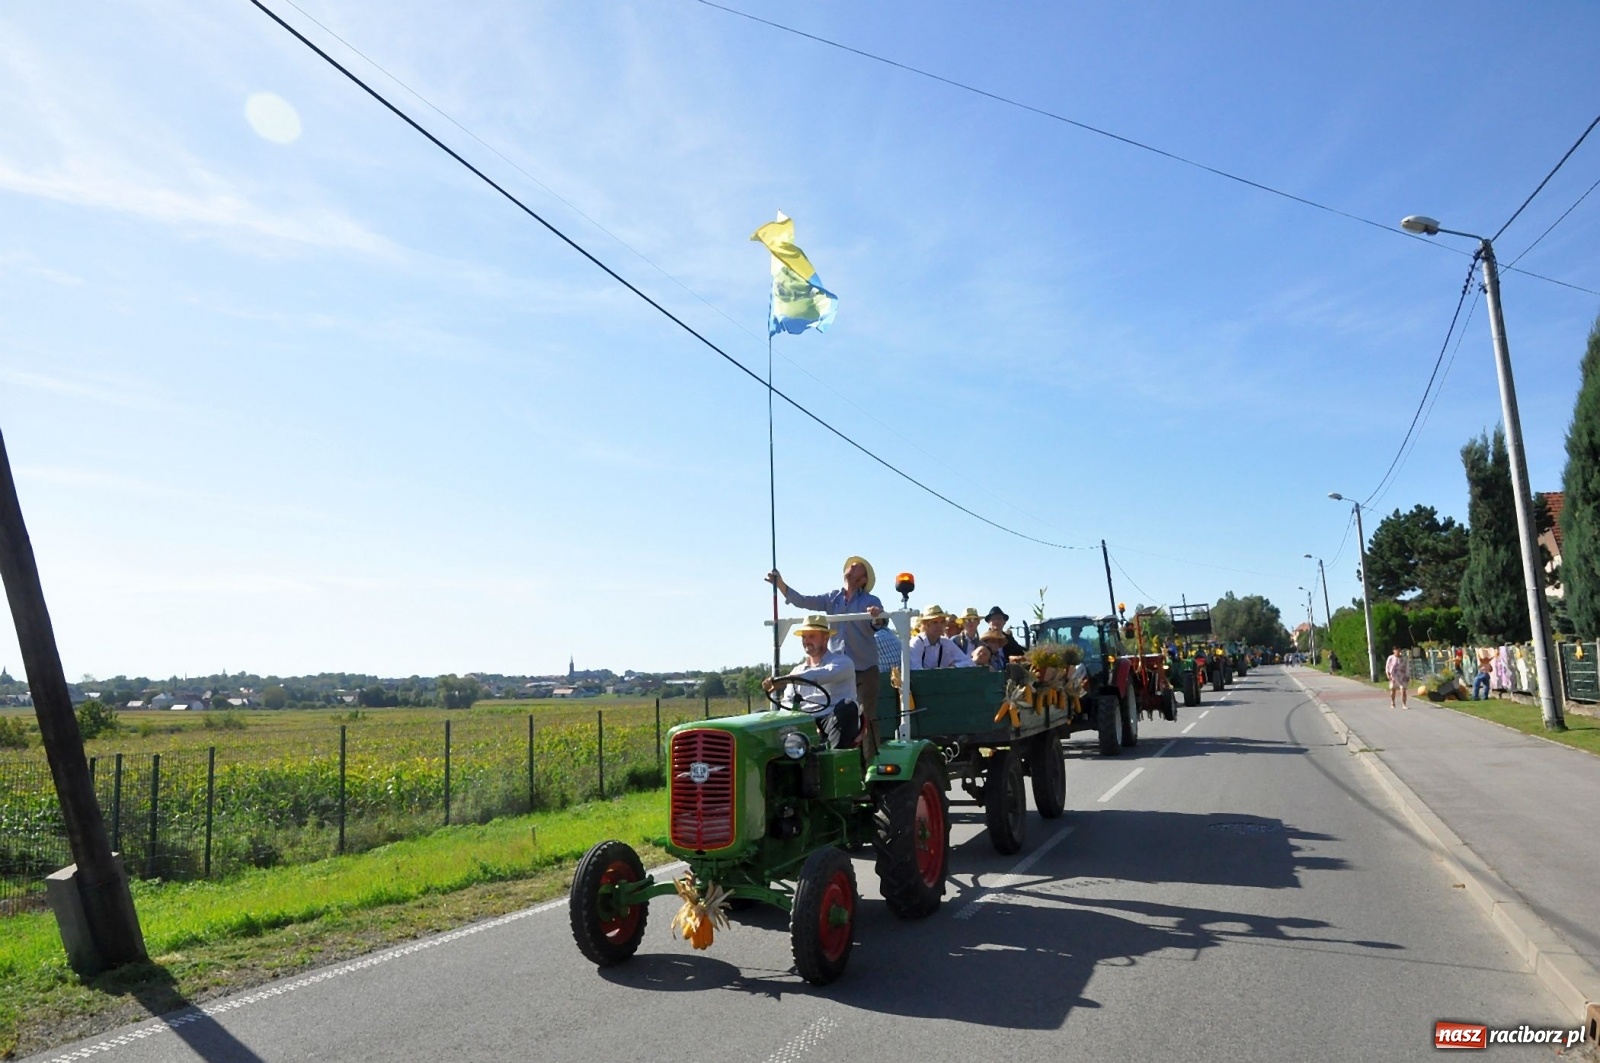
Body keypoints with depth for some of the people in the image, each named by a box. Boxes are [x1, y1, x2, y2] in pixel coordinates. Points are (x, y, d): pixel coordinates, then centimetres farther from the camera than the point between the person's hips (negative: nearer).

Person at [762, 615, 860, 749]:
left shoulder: (842, 662, 3)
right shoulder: (798, 670, 22)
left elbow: (826, 675, -21)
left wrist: (785, 679, -33)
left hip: (836, 723, -4)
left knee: (846, 706, -37)